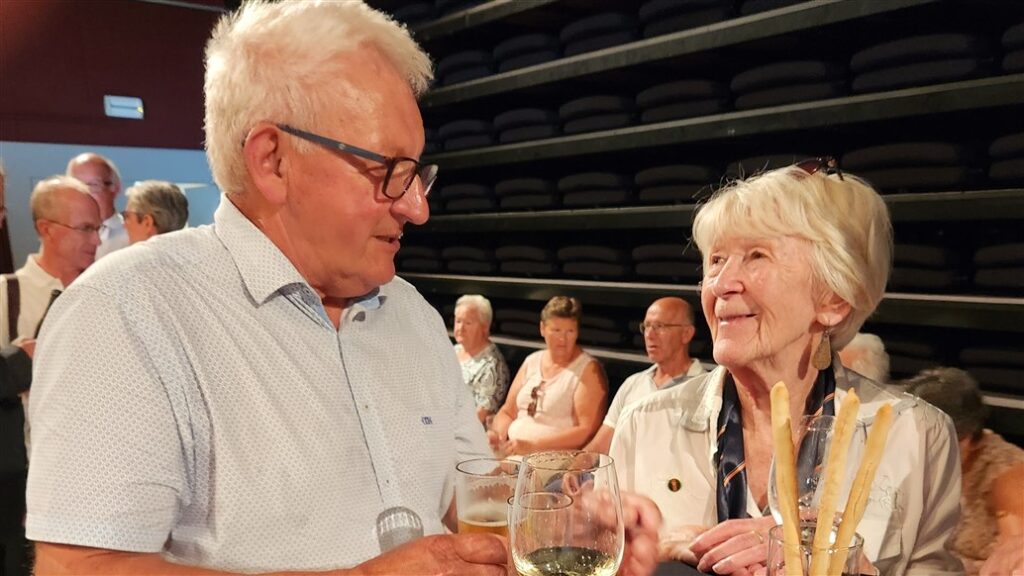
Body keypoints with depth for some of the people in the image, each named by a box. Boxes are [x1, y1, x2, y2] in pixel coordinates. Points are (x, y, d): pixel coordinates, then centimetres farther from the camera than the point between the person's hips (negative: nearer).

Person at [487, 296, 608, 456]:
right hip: (512, 453, 6)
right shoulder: (532, 361, 13)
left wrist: (533, 446, -20)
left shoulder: (589, 369, -5)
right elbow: (508, 412, 18)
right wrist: (497, 434, -4)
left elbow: (587, 431, -13)